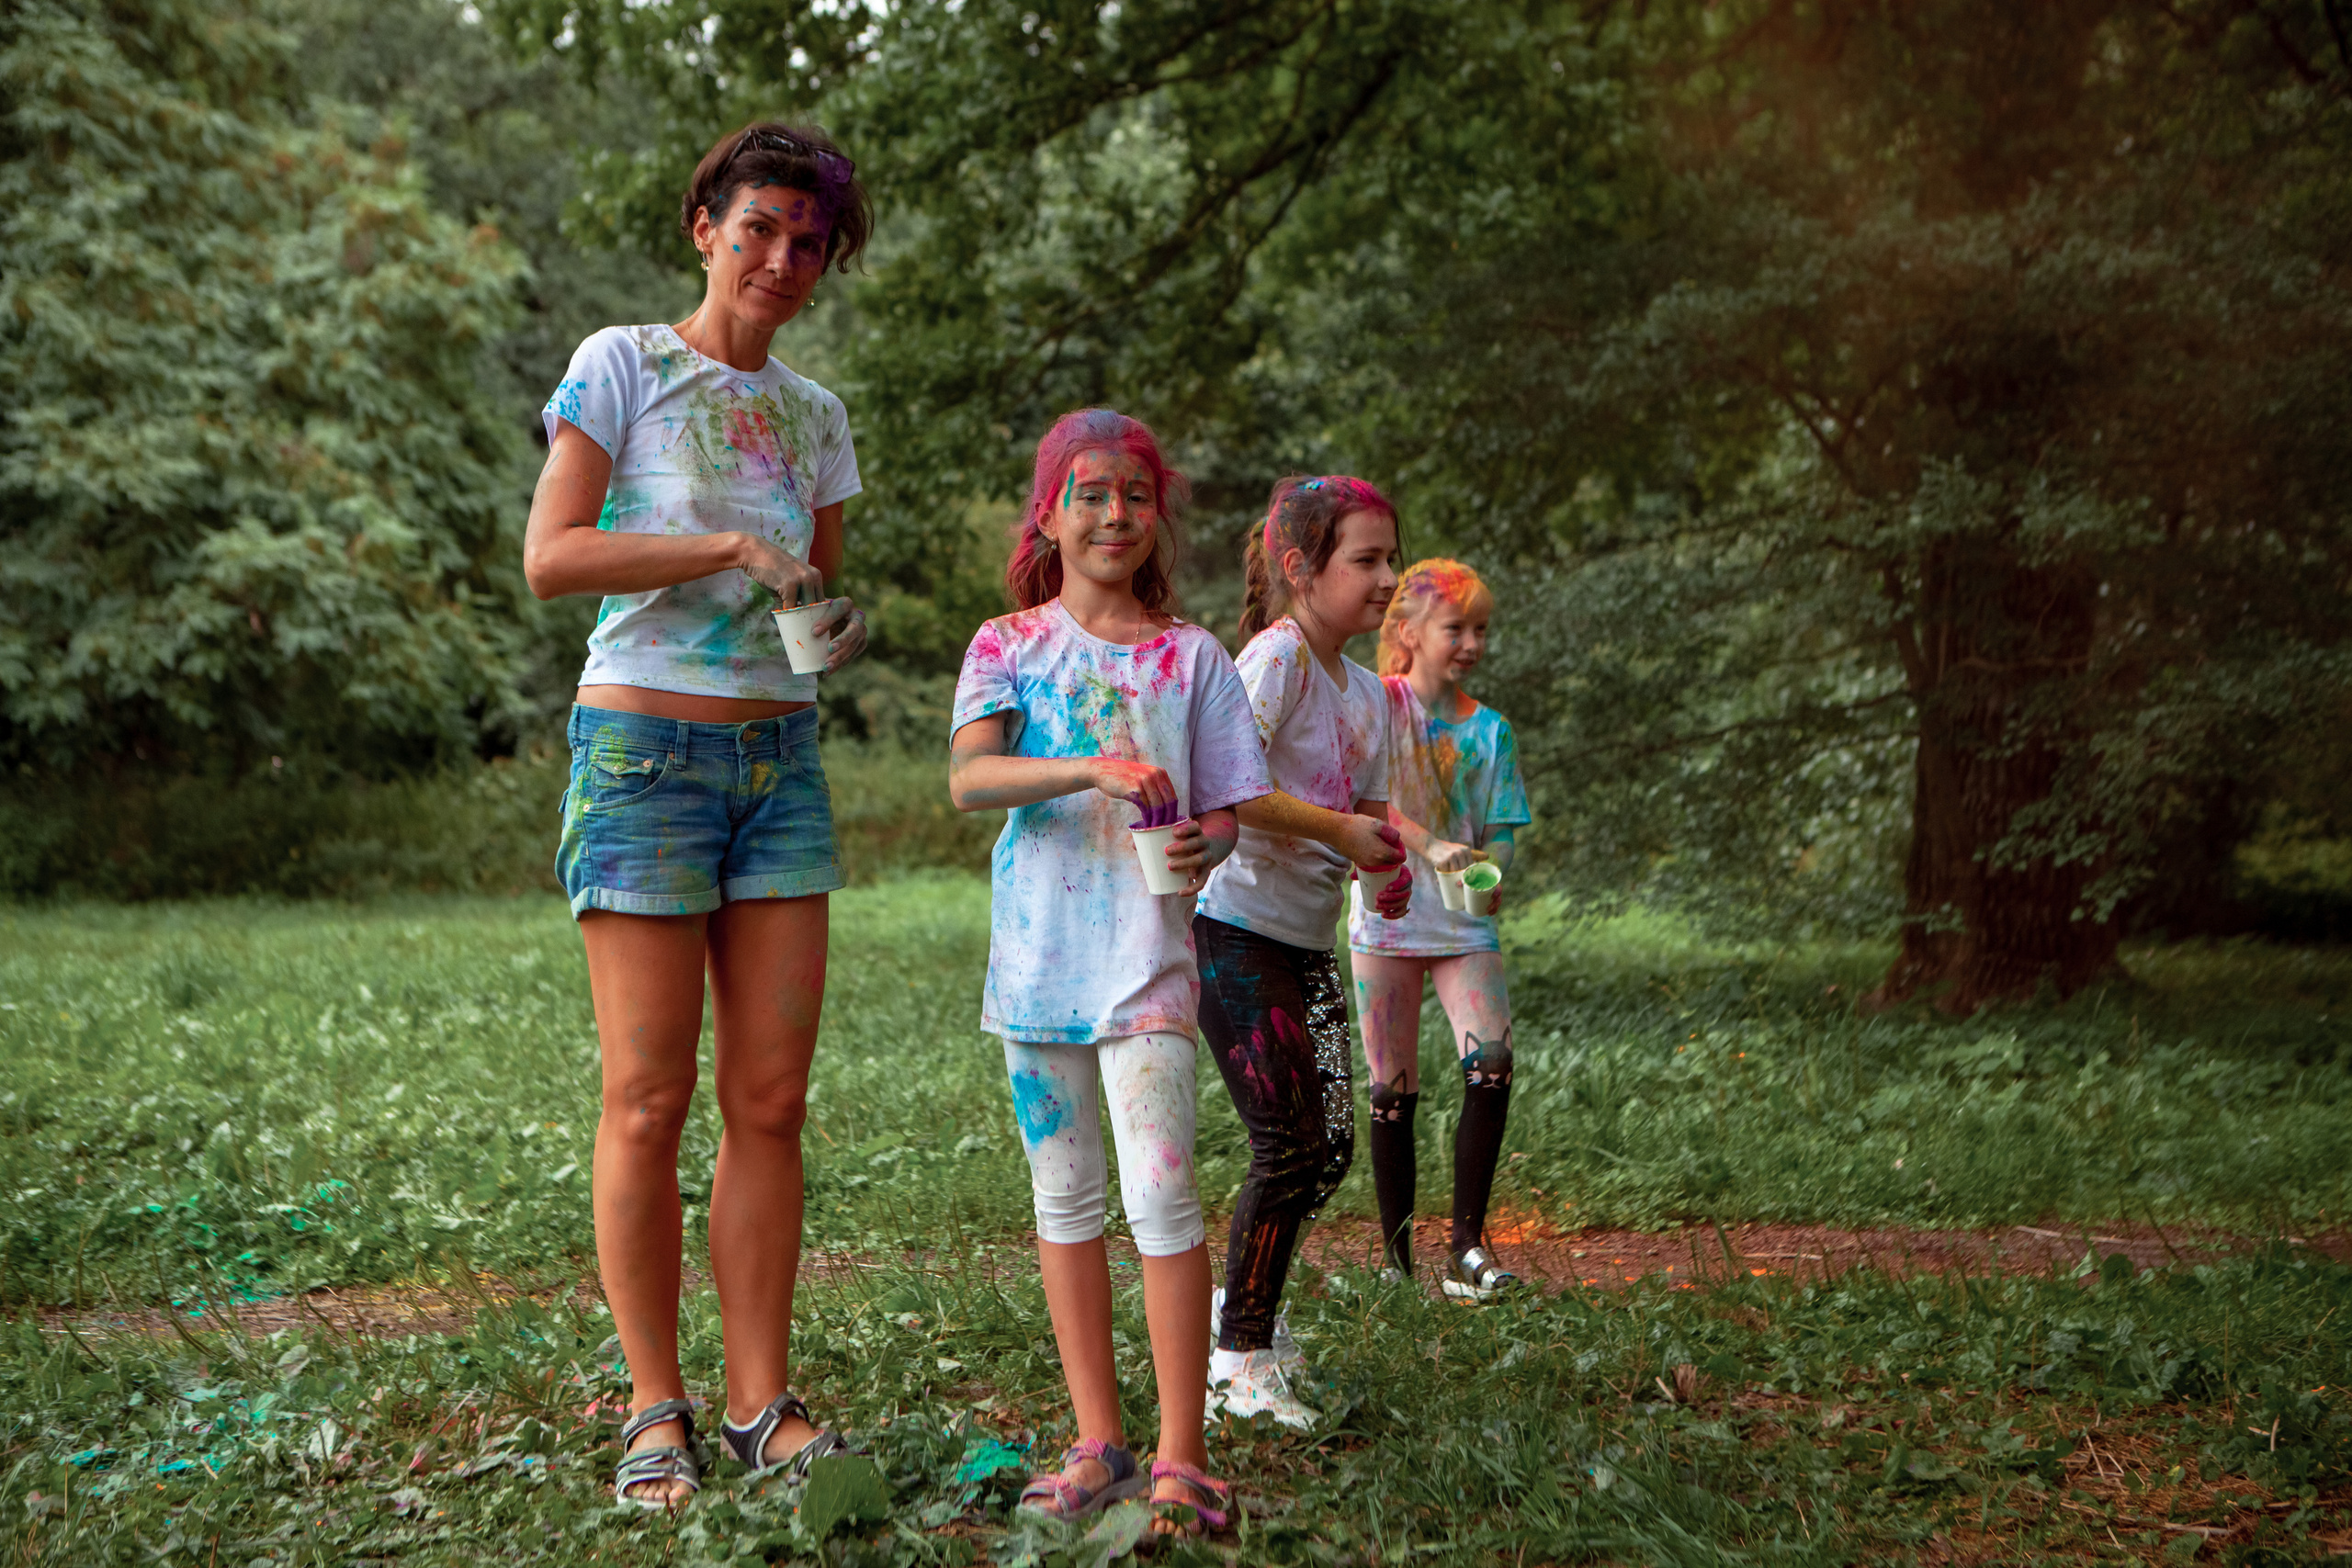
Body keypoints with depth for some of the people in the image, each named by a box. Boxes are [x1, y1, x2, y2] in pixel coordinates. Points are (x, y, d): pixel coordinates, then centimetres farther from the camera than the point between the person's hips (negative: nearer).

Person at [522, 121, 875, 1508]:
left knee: (773, 1098, 2)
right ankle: (656, 1409, 9)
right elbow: (551, 557, -10)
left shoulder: (816, 414, 15)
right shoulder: (625, 364, -1)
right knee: (649, 1102, -2)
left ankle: (761, 1401, 11)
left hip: (782, 755, 5)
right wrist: (732, 547, -16)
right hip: (647, 749, -5)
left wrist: (843, 621, -2)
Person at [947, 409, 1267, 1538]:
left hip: (1147, 950, -2)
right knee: (1064, 1196, 9)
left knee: (1161, 1196, -10)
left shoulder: (1189, 656, 6)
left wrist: (1207, 843, -17)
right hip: (1037, 951, 2)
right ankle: (1098, 1443, 21)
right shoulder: (1007, 646, 4)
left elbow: (1225, 808, 7)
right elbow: (968, 778, -12)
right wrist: (1091, 767, -28)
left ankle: (1181, 1457, -1)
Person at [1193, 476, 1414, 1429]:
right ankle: (1241, 1361, 10)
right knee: (1288, 1148, -6)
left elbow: (1369, 808, 18)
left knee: (1331, 1145, 9)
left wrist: (1389, 862, -5)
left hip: (1308, 942, 8)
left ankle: (1243, 1305, 32)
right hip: (1235, 930, -8)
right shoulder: (1276, 655, -14)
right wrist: (1339, 831, -21)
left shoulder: (1365, 690, 13)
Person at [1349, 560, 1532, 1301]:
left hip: (1463, 922, 2)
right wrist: (1431, 846, -28)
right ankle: (1398, 1263, 14)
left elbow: (1499, 834, 6)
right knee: (1391, 1092, 3)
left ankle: (1466, 1248, -9)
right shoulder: (1376, 704, -1)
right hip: (1386, 915, -2)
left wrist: (1487, 871, -16)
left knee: (1491, 1065, -18)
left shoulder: (1490, 730, 7)